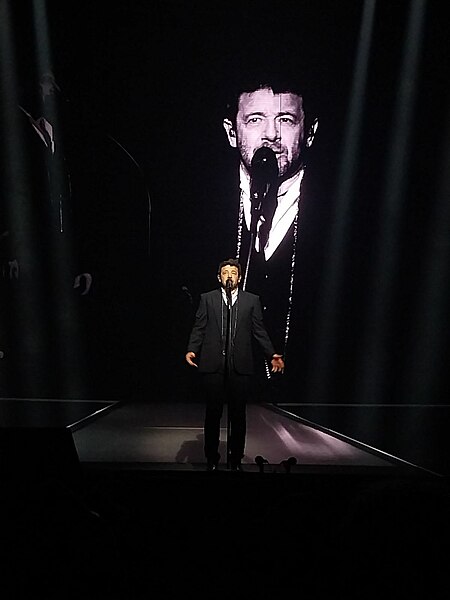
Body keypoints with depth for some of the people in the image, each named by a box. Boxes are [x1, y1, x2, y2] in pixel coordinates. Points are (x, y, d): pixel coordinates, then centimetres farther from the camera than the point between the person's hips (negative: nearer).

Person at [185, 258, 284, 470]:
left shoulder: (252, 300, 10)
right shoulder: (207, 299, 10)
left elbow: (259, 331, 7)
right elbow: (198, 328, 4)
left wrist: (272, 355, -4)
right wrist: (192, 350, -11)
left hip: (240, 366, 0)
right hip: (212, 365, 0)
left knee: (238, 415, 7)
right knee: (213, 413, 8)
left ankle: (236, 460, 20)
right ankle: (212, 460, 21)